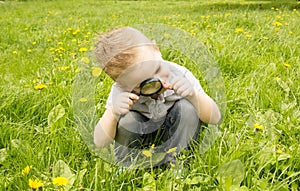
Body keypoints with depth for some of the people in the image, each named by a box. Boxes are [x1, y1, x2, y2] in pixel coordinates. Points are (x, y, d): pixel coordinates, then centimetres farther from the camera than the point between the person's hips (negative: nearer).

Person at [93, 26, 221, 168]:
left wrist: (194, 95, -41)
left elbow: (215, 118, -22)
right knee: (126, 120, -29)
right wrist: (112, 114, -42)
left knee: (187, 108, -28)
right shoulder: (121, 92, -24)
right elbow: (100, 143, -23)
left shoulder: (180, 75, -27)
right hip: (139, 136, 0)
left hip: (177, 135, 0)